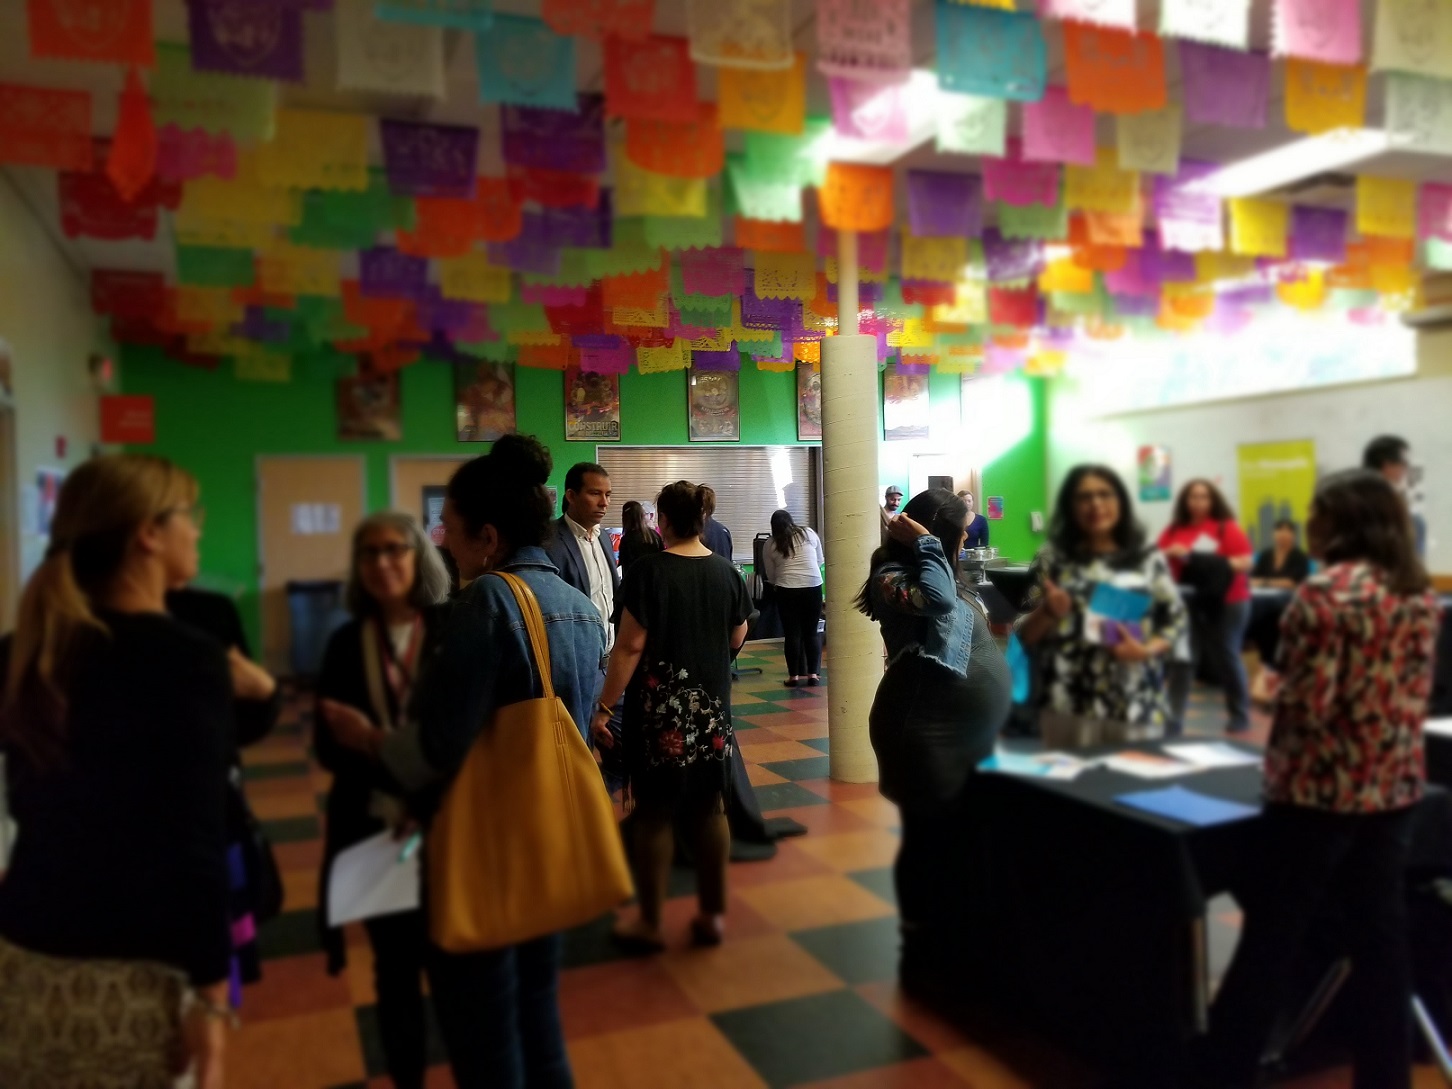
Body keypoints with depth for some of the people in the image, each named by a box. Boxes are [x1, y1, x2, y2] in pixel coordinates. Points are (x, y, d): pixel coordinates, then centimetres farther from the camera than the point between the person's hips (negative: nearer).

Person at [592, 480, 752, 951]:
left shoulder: (649, 571, -12)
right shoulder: (727, 572, 1)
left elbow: (630, 647, -15)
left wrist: (604, 707, -11)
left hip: (660, 710, -4)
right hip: (712, 708, 4)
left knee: (654, 813, 6)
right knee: (710, 809, 13)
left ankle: (650, 923, 16)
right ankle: (713, 916, 22)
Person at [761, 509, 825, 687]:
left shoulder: (770, 545, 7)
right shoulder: (809, 533, 10)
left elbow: (771, 577, 10)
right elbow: (820, 561, 19)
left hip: (787, 590, -1)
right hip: (813, 587, 1)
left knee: (792, 634, 6)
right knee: (812, 632, 10)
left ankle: (794, 675, 8)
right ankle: (813, 674, 9)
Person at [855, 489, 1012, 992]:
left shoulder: (930, 572, 16)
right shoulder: (893, 576, -13)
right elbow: (937, 599, -33)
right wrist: (927, 544, -22)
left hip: (964, 733, 9)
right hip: (928, 735, -9)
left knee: (960, 843, 17)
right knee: (930, 843, 2)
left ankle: (953, 946, 32)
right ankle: (924, 953, 17)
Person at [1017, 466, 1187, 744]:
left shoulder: (1149, 559, 6)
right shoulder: (1053, 559, 5)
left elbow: (1176, 620, 9)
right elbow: (1025, 635, 6)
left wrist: (1146, 650, -9)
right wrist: (1048, 613, -14)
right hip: (1069, 704, 0)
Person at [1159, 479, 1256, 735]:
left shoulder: (1227, 528, -4)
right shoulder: (1174, 530, 6)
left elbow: (1247, 561, -9)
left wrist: (1218, 566, -22)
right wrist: (1171, 553, -13)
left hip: (1225, 603, -2)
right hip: (1187, 603, 3)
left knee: (1226, 658, 7)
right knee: (1182, 660, -2)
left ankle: (1240, 716, 23)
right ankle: (1173, 721, 0)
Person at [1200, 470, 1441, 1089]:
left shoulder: (1326, 591, -17)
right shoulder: (1421, 594, 7)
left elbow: (1308, 703, -20)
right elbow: (1415, 693, 14)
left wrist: (1266, 695, -1)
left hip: (1320, 787, -7)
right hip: (1394, 785, 7)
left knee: (1271, 936, 5)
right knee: (1380, 935, 14)